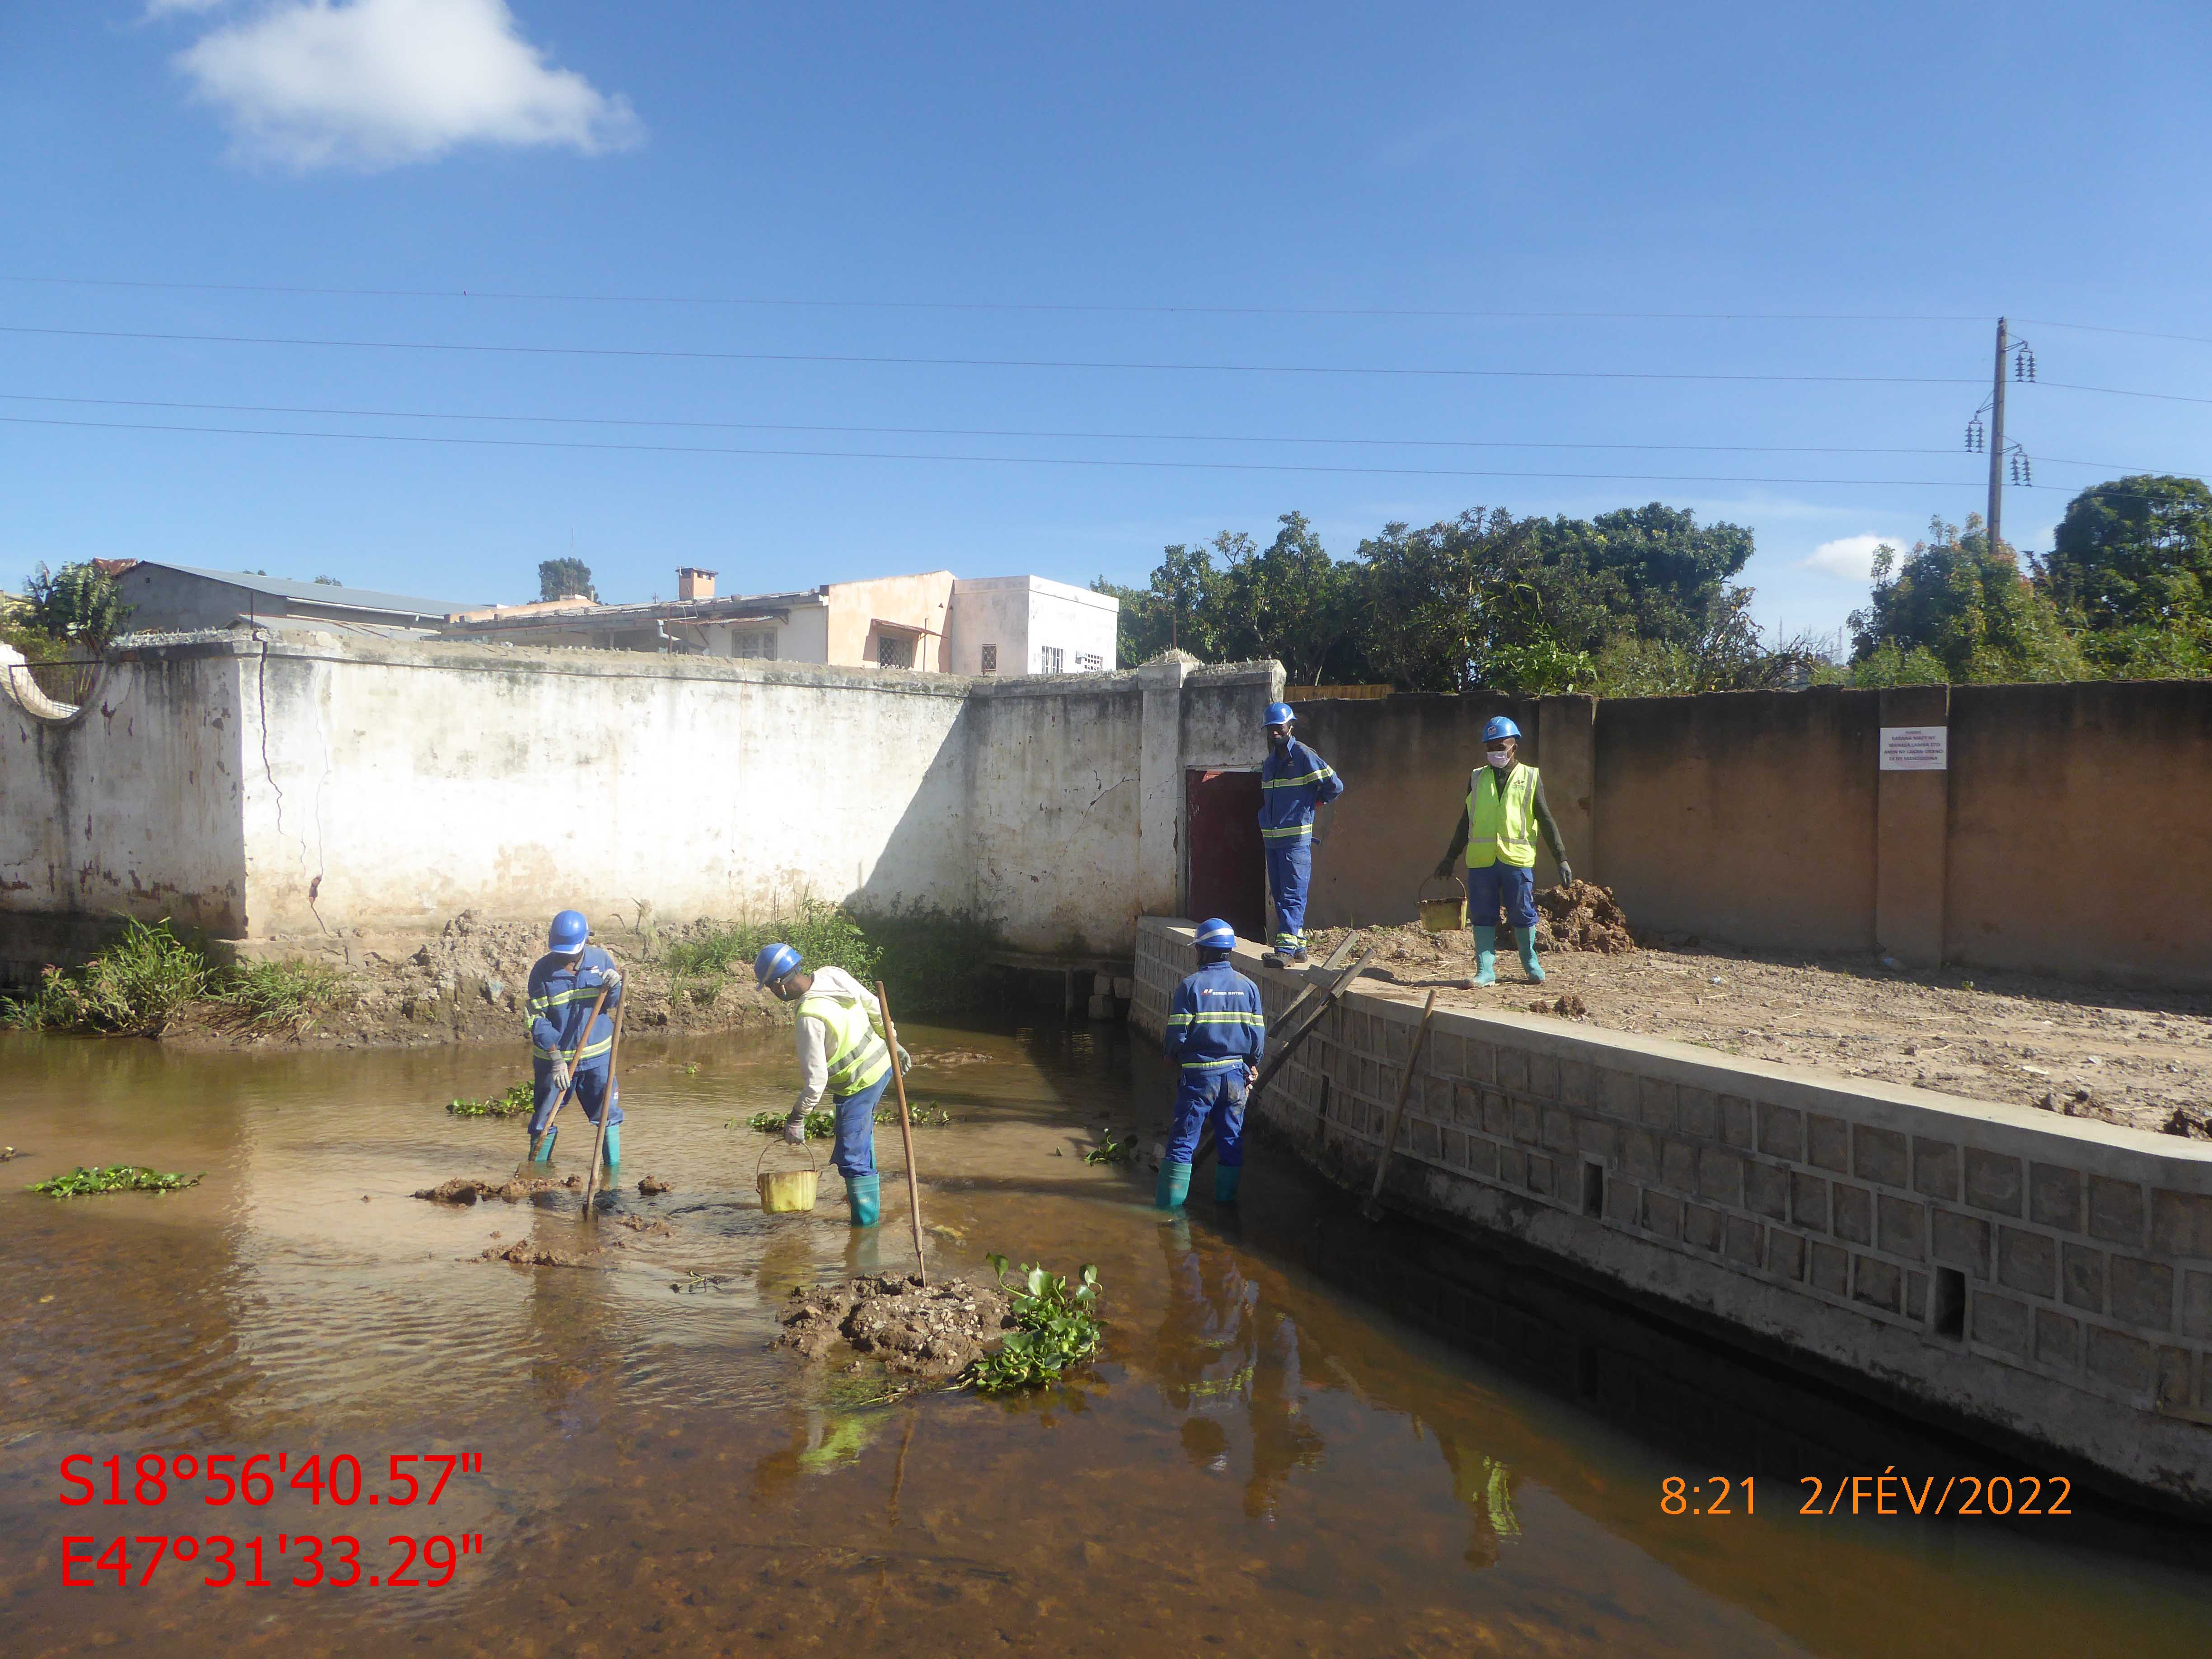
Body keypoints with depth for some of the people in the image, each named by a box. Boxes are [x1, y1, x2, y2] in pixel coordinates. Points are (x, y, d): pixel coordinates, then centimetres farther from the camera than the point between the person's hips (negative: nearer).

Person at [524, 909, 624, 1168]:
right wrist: (556, 1059, -18)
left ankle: (614, 1168, 15)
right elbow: (538, 1020, -10)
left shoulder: (601, 960, -3)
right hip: (553, 1057, -1)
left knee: (609, 1113, 3)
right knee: (544, 1120, 6)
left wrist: (614, 988, -19)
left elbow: (614, 1004, 5)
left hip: (597, 1055, 2)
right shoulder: (542, 970, -10)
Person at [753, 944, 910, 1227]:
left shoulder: (810, 1017, -29)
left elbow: (816, 1080, -25)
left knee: (852, 1158, -1)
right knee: (861, 1134, 31)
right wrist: (894, 1045, 18)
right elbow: (874, 1007, 5)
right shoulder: (832, 975, -7)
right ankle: (868, 1191, 48)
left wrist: (796, 1119, -13)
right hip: (882, 1064, 10)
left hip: (859, 1084, -10)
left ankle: (866, 1226, 5)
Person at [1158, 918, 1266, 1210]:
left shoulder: (1191, 986, -9)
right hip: (1237, 1074, 3)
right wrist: (1251, 1066, 17)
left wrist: (1173, 1057, 10)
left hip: (1199, 1075, -3)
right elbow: (1259, 1036, 3)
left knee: (1183, 1140, 2)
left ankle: (1170, 1202, 4)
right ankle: (1226, 1199, 19)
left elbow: (1178, 1035, -10)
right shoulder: (1248, 987, 2)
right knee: (1232, 1141, 14)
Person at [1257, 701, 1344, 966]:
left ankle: (1286, 949, -17)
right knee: (1280, 895, 11)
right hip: (1271, 839, 8)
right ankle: (1299, 946, 18)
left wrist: (1315, 802, 6)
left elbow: (1335, 786, -9)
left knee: (1293, 895, -11)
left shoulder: (1303, 755, -7)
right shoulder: (1269, 762, 18)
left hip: (1296, 839, -8)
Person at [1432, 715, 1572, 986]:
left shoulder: (1530, 777, 6)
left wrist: (1562, 859, 1)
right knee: (1483, 916, 1)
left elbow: (1546, 820, 7)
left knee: (1523, 914, 6)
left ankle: (1531, 964, 24)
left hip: (1518, 859, -2)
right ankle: (1486, 971, 7)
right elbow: (1466, 822, 18)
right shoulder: (1477, 778, 12)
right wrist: (1450, 858, 18)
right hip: (1481, 860, 2)